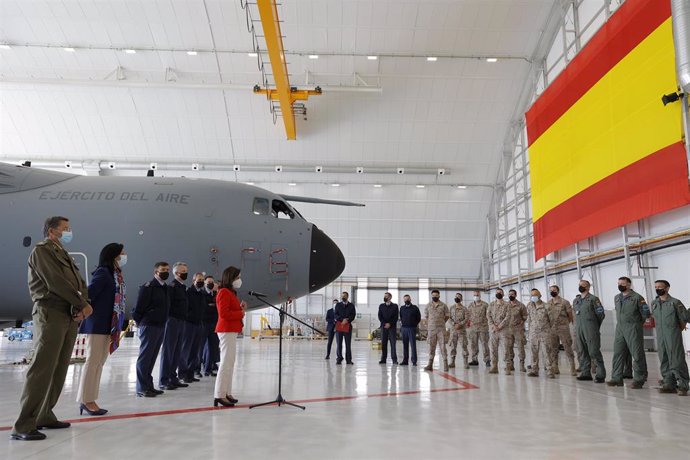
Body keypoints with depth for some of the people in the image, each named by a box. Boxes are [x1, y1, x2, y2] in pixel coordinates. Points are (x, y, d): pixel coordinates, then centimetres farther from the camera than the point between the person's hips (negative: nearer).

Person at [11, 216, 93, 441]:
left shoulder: (65, 256, 23)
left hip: (71, 316, 8)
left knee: (59, 370, 9)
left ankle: (44, 416, 17)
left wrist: (83, 306, -5)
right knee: (42, 368, -12)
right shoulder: (42, 250, -3)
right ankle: (23, 426, -10)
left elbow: (80, 283, 14)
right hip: (51, 314, -8)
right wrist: (83, 304, -8)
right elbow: (56, 283, -13)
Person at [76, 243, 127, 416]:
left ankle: (88, 400, 19)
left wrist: (118, 327, 9)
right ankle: (86, 400, 7)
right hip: (97, 324, -9)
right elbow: (89, 295, -18)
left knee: (99, 362, 12)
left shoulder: (116, 275, 13)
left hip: (108, 326, 9)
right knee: (93, 361, -2)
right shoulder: (103, 273, -12)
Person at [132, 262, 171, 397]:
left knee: (152, 357, 13)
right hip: (149, 326, -7)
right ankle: (142, 388, 4)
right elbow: (139, 306, -12)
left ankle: (148, 385, 21)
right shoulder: (148, 287, -11)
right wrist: (139, 322, -3)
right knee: (144, 357, -2)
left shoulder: (167, 289, 13)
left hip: (161, 326, 8)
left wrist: (163, 322, 13)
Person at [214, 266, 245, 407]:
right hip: (227, 330, -11)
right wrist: (241, 313, -13)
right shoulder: (224, 292, -12)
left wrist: (240, 307, 5)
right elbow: (223, 313, -21)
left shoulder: (230, 292, 19)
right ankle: (219, 396, -7)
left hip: (231, 331, 11)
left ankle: (226, 393, 19)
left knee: (229, 363, 13)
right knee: (226, 363, -10)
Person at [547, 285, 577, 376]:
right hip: (552, 329, 4)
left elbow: (570, 316, 1)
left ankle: (572, 368, 0)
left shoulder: (564, 302, -3)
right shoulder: (548, 303, 9)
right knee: (553, 349, 8)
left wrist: (564, 323, 5)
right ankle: (555, 368, 15)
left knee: (568, 348, -4)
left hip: (563, 328, -4)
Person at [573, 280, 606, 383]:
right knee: (583, 352, 9)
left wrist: (594, 326, 3)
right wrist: (577, 325, 15)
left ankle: (600, 375, -2)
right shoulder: (575, 300, 16)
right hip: (579, 330, 6)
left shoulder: (593, 299, -3)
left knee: (594, 352, -8)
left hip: (591, 330, -6)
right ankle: (585, 373, 16)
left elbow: (601, 314, -3)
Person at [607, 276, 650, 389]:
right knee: (617, 353, 5)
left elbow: (646, 313, -4)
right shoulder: (616, 298, 14)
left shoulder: (637, 297, -6)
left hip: (633, 329, -6)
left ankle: (639, 380, 6)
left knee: (637, 354, -1)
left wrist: (637, 324, 5)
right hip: (619, 328, 6)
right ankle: (617, 378, 10)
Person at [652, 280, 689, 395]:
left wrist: (679, 329, 5)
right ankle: (669, 384, 14)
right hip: (660, 336, 5)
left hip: (673, 336, -5)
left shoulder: (675, 302, -5)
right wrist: (660, 328, 14)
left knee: (677, 360, -7)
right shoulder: (654, 303, 10)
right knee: (664, 361, 8)